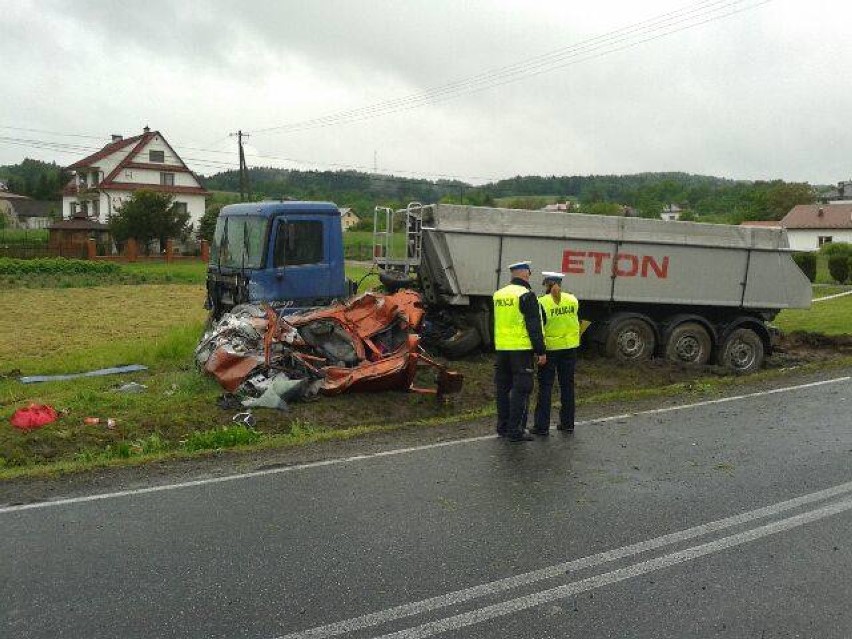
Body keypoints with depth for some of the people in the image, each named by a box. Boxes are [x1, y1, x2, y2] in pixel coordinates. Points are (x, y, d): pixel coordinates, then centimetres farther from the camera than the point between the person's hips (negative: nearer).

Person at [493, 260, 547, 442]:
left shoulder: (498, 295, 11)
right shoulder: (526, 295, -12)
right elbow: (534, 327, -15)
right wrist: (541, 351, -11)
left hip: (502, 348, 7)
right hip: (522, 349, -7)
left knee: (503, 388, 14)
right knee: (521, 389, -2)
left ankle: (503, 427, 22)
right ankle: (516, 430, -1)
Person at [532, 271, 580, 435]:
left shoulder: (542, 303, -14)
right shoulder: (572, 300, 0)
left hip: (549, 349, -4)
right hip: (569, 348, 4)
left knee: (545, 387, 3)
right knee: (567, 385, 14)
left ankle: (542, 426, 4)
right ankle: (567, 423, 21)